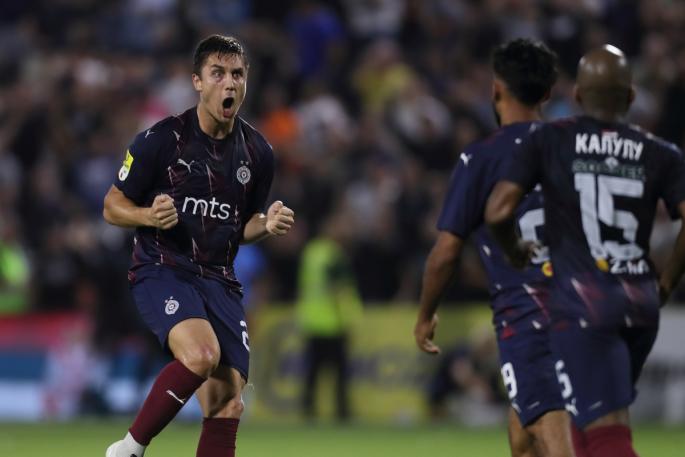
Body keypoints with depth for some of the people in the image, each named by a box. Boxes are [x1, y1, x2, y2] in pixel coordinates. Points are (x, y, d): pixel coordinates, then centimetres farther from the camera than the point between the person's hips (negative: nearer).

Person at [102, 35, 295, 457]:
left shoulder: (258, 153, 6)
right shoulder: (161, 140, -8)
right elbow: (113, 207, -1)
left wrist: (266, 225, -4)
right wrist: (149, 216, -22)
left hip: (219, 280, 5)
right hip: (161, 271, -5)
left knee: (227, 406, -5)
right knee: (202, 354, -32)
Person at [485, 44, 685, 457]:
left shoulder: (550, 141, 1)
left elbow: (498, 211, -7)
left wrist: (516, 252, 14)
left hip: (582, 303, -4)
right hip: (640, 303, 4)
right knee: (596, 416, 24)